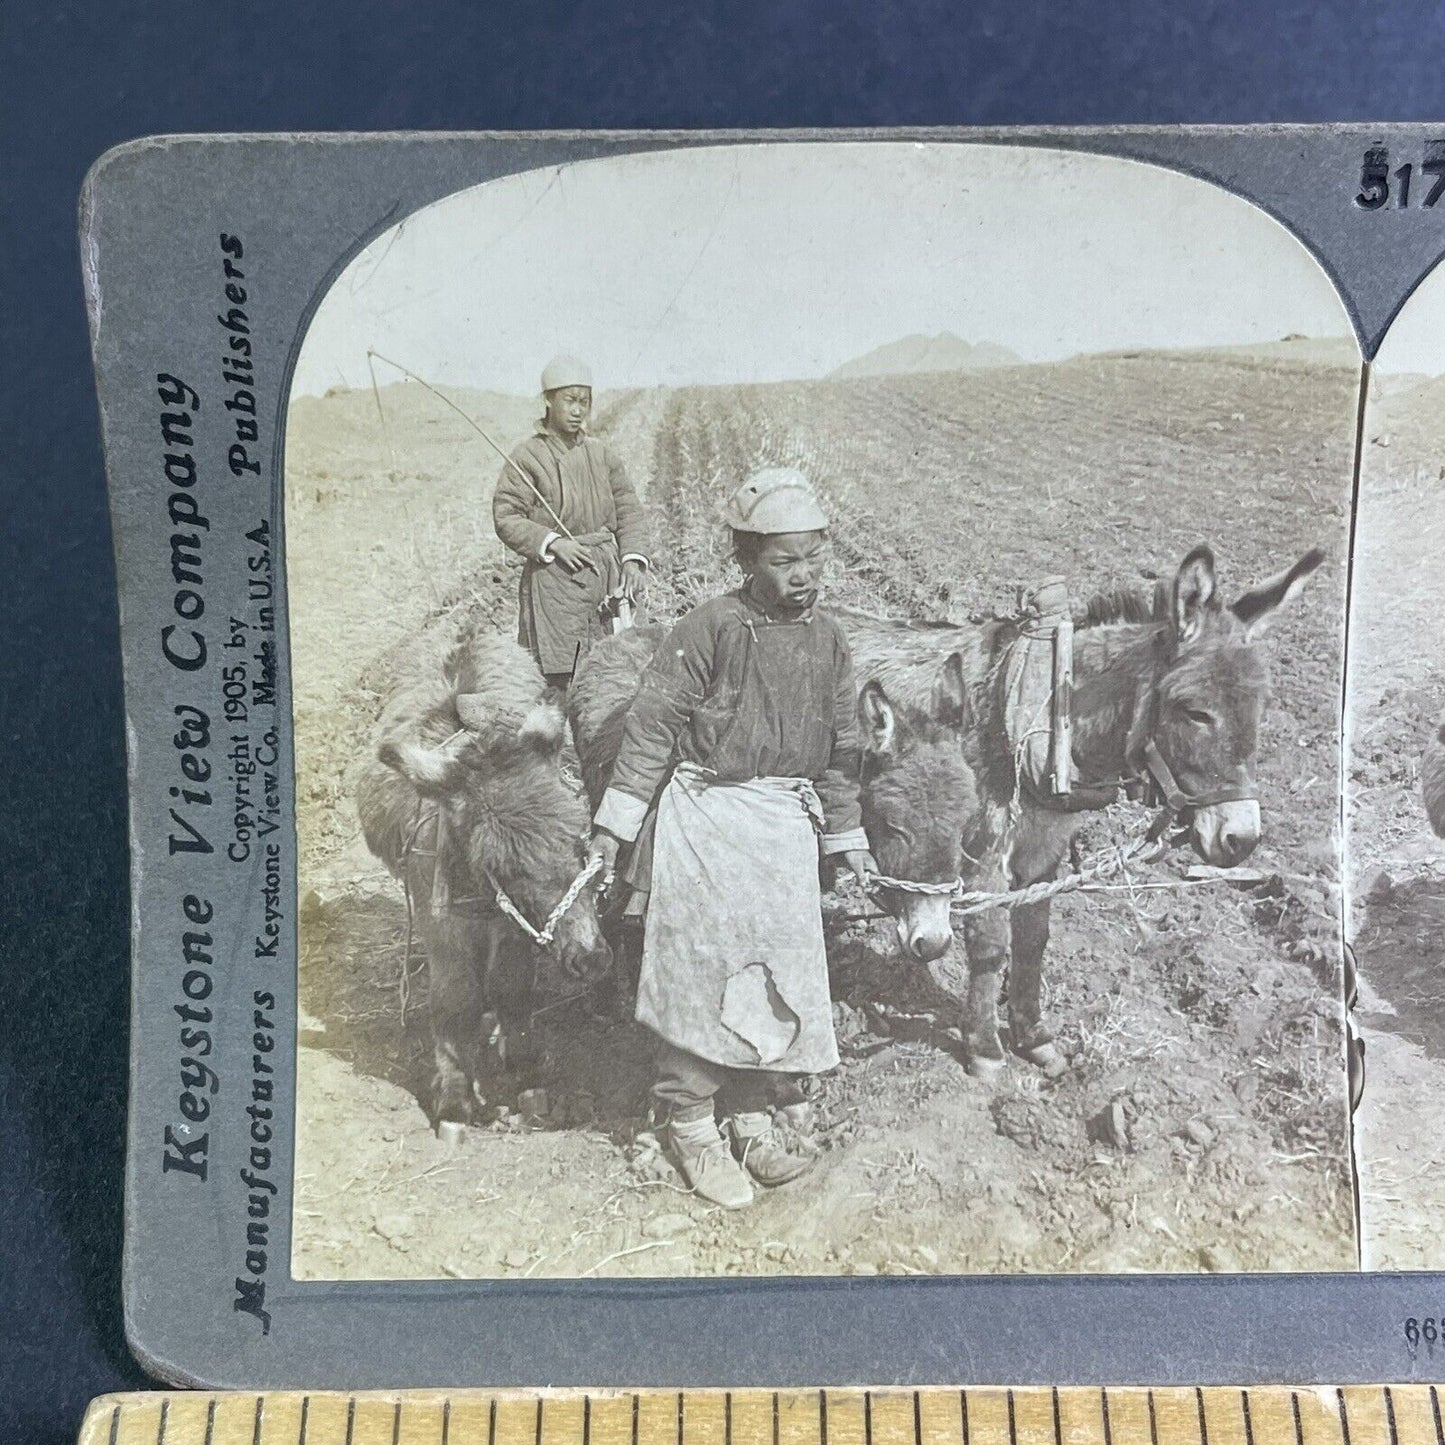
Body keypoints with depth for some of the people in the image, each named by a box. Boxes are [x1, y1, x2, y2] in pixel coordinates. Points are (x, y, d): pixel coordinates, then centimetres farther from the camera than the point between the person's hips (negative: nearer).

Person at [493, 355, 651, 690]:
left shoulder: (602, 454, 11)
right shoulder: (528, 457, -2)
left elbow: (628, 508, 12)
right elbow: (505, 517, -5)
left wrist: (632, 558, -2)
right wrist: (552, 543, -16)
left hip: (606, 575, 5)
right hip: (554, 578, -4)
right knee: (555, 676, -5)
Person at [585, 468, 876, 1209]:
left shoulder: (827, 639, 7)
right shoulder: (712, 628, -10)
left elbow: (839, 746, 15)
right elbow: (652, 724, -9)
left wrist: (847, 836, 17)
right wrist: (616, 821, -10)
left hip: (787, 825, 6)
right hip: (708, 819, -5)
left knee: (780, 973, 9)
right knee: (704, 968, 0)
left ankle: (749, 1118, 27)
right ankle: (690, 1126, 18)